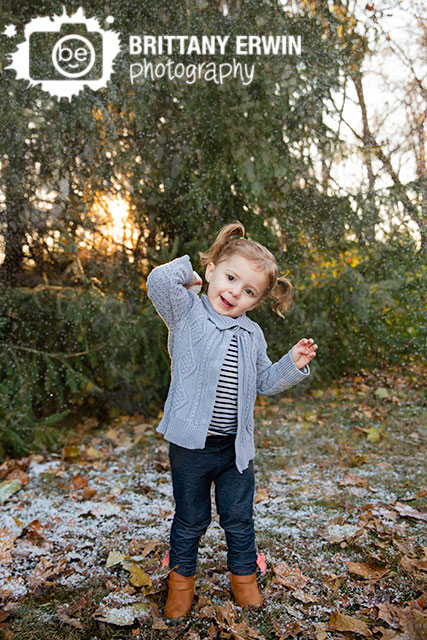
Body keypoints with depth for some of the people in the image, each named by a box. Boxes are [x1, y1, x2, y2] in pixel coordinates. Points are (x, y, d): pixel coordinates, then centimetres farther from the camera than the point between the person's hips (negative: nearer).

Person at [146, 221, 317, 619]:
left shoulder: (252, 334, 7)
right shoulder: (187, 311, -8)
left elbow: (264, 382, 14)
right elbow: (158, 282, -27)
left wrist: (292, 365, -2)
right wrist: (186, 271, -8)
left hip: (236, 447, 4)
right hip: (192, 444, -4)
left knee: (239, 518, 18)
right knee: (190, 518, 14)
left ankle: (243, 575, 41)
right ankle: (181, 578, 37)